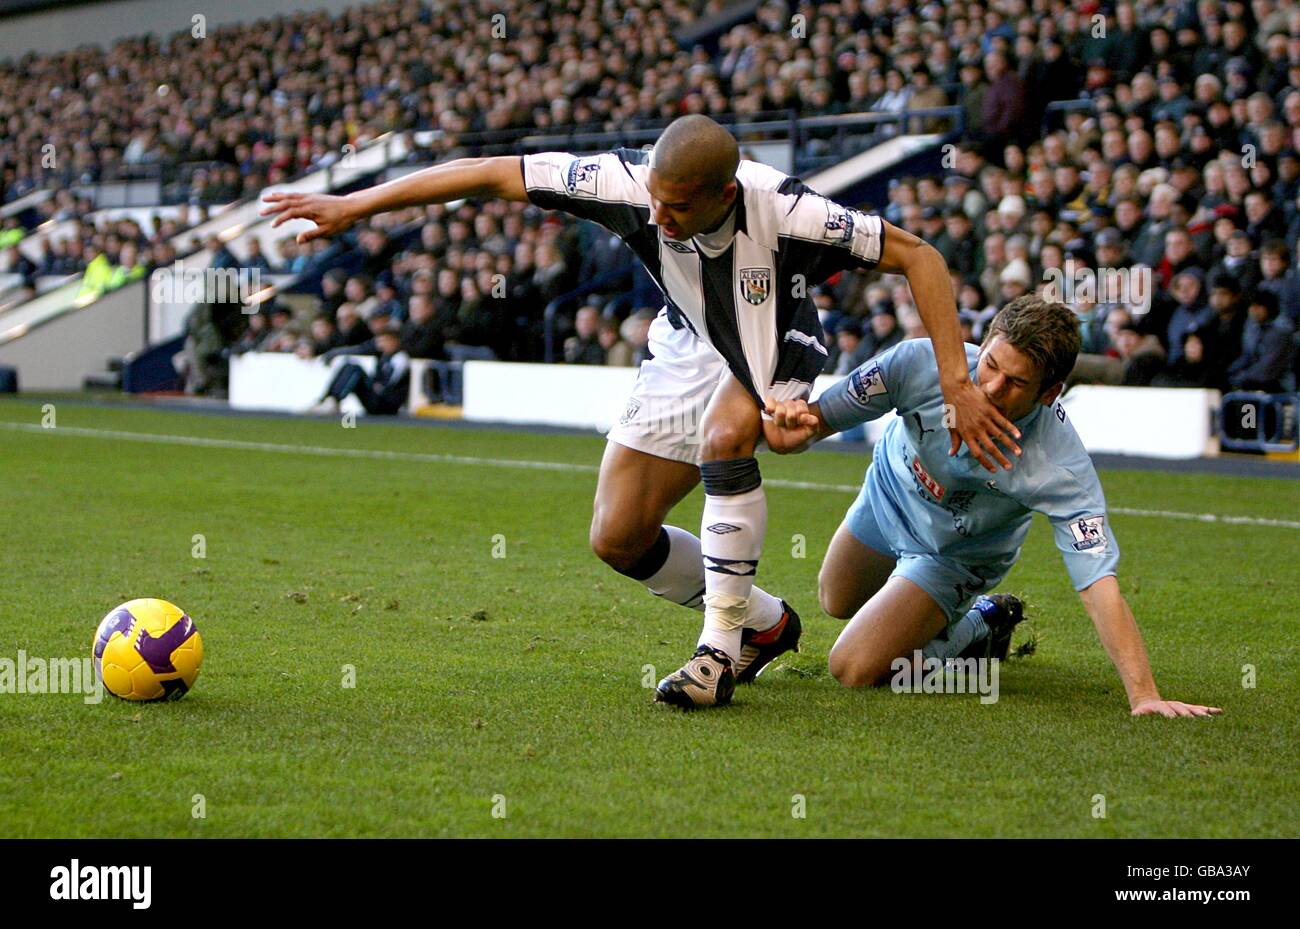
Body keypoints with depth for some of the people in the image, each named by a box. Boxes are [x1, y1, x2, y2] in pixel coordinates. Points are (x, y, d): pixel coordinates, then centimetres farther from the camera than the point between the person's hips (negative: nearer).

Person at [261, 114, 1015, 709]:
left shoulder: (783, 210, -36)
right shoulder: (628, 182, -30)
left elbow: (919, 256, -28)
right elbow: (491, 176, -23)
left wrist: (958, 386, -33)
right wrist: (353, 206, -22)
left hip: (778, 346, -4)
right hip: (691, 348, 4)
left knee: (726, 430, -38)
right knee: (618, 537, -3)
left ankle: (722, 644, -24)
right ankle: (764, 623, 20)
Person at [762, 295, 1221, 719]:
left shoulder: (1061, 467, -42)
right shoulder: (921, 361, -37)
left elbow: (1099, 585, -44)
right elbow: (819, 419, -28)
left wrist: (1143, 695, -52)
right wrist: (793, 428, -53)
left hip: (956, 556, -4)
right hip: (888, 495, 4)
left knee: (855, 669, -13)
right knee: (837, 604, 30)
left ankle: (979, 630, 10)